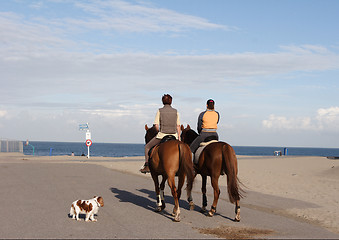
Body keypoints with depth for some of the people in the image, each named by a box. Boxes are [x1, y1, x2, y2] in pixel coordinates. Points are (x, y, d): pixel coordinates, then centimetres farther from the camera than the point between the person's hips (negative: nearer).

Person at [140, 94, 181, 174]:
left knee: (147, 147, 15)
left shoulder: (160, 111, 0)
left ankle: (147, 166, 5)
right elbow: (178, 126, 5)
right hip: (174, 135, 3)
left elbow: (156, 125, -4)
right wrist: (179, 137, 10)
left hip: (162, 134, -2)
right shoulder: (175, 111, 7)